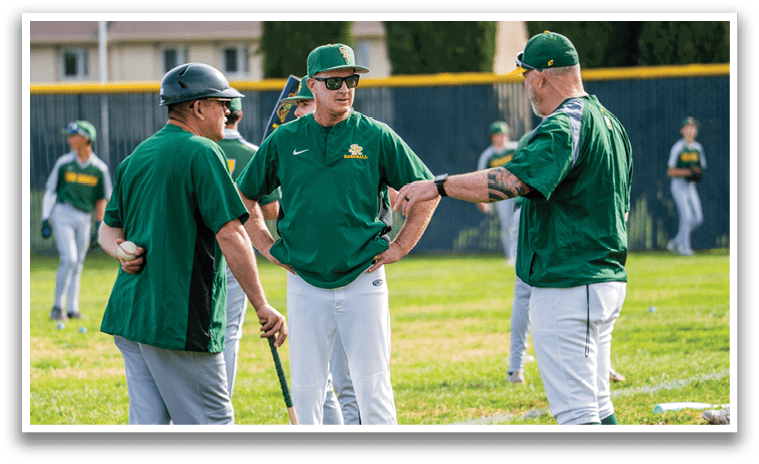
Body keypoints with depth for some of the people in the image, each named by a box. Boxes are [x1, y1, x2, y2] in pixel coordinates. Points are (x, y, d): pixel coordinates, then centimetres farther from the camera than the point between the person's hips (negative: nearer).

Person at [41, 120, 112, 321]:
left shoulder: (99, 168, 3)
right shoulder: (63, 163, 2)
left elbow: (102, 199, 9)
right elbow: (50, 191, 6)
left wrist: (99, 226, 3)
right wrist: (45, 219, -2)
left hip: (84, 219, 2)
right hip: (62, 214, -2)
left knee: (78, 264, 4)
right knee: (69, 259, -16)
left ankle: (72, 308, 10)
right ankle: (57, 307, -9)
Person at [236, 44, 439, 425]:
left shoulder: (376, 137, -1)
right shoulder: (283, 141, 3)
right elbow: (243, 197, 15)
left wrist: (399, 247, 0)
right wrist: (269, 249, 6)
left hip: (363, 281, -1)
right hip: (305, 286, 2)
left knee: (373, 391, -2)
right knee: (305, 393, 4)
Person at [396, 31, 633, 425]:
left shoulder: (563, 127, -17)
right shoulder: (609, 122, 16)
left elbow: (510, 181, -30)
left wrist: (438, 186, -25)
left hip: (566, 287, -10)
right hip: (607, 281, 11)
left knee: (575, 411, -10)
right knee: (596, 405, 16)